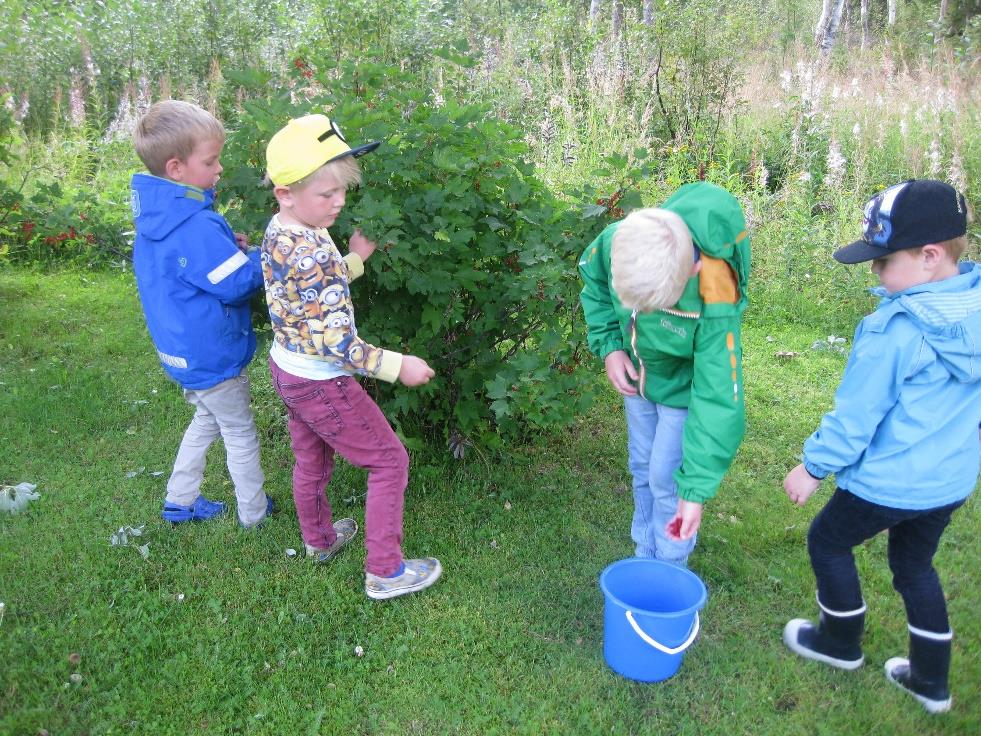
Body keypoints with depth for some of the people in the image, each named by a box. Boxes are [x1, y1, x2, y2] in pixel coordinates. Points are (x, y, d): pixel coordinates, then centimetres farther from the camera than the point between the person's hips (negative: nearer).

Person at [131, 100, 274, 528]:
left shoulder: (155, 214, 1)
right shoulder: (196, 227, -30)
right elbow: (237, 284, -25)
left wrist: (229, 248, -3)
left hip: (183, 349, 9)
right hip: (212, 356, -9)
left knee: (206, 421, 28)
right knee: (240, 433, 11)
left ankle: (179, 502, 38)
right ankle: (254, 512, 28)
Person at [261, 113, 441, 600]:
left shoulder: (277, 231, -2)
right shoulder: (313, 253, -31)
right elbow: (334, 342, -31)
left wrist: (354, 260, 9)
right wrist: (398, 366, -25)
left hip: (287, 367, 9)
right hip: (321, 383, -9)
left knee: (311, 460, 27)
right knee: (390, 461, 5)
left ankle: (318, 539, 50)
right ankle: (384, 572, 15)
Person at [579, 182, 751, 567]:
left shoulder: (714, 302, -42)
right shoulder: (618, 240, -31)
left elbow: (719, 399, -35)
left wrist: (695, 488, -33)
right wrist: (609, 345, -15)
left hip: (685, 386, -5)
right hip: (637, 376, 5)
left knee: (667, 480, 2)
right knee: (642, 470, 18)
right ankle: (645, 557, 39)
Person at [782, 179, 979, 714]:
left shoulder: (895, 328, -27)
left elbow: (855, 414, -21)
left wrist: (813, 467, -8)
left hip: (888, 483, -7)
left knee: (827, 541, 17)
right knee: (915, 564, 25)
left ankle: (842, 643, 36)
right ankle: (931, 680, 36)